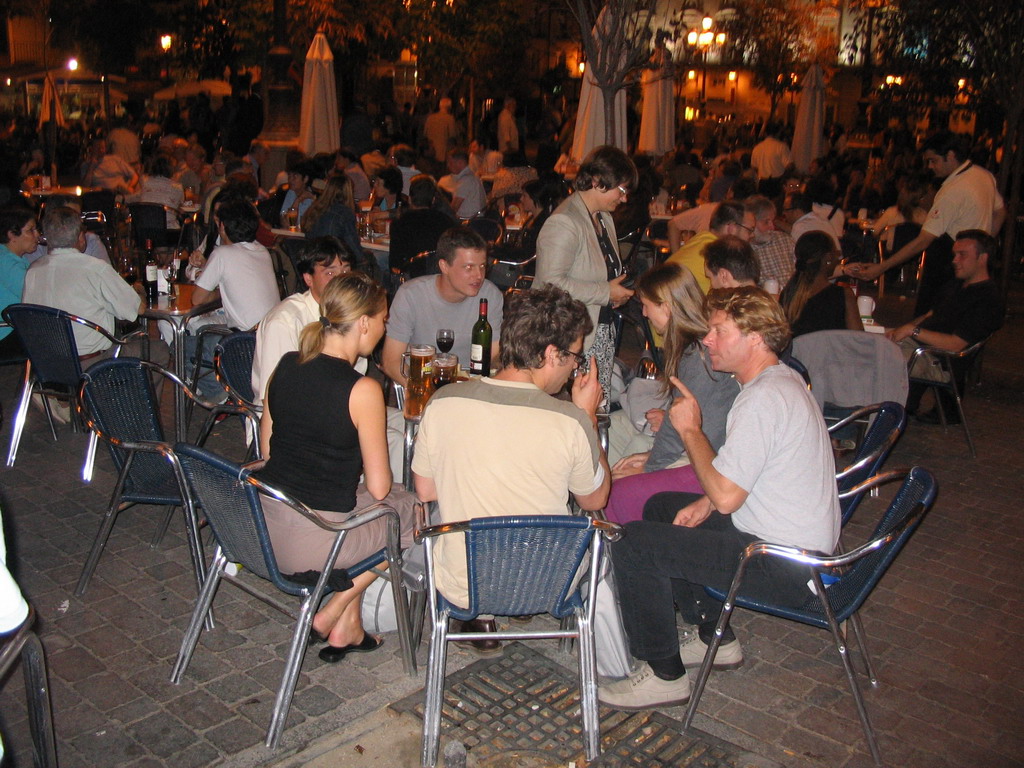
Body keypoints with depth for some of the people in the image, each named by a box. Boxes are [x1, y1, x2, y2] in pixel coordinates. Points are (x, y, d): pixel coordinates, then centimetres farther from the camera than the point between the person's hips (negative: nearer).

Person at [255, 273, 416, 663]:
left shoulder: (286, 366, 2)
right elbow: (378, 488, -12)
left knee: (352, 498, 31)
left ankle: (348, 625, 28)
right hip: (311, 541, -7)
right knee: (412, 510, 17)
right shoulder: (362, 390, -18)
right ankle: (335, 614, 16)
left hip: (262, 520, 7)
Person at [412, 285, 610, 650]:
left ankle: (480, 618, 27)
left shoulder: (442, 403, -15)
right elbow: (595, 500, -2)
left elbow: (425, 491, 1)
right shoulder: (571, 421, -21)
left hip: (460, 588, 1)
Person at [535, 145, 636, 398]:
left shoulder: (604, 218, 15)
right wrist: (606, 292, -17)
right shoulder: (563, 223, -16)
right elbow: (551, 282, -25)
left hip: (602, 333, 9)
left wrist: (617, 291, 7)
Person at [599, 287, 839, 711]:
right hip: (800, 541, 11)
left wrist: (690, 429, -13)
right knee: (660, 507, 22)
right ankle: (717, 639, 27)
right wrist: (708, 501, 4)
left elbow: (725, 496, -25)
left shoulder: (764, 399, -24)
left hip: (786, 568, -11)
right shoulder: (783, 380, 9)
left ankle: (664, 676, 0)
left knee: (633, 544, -15)